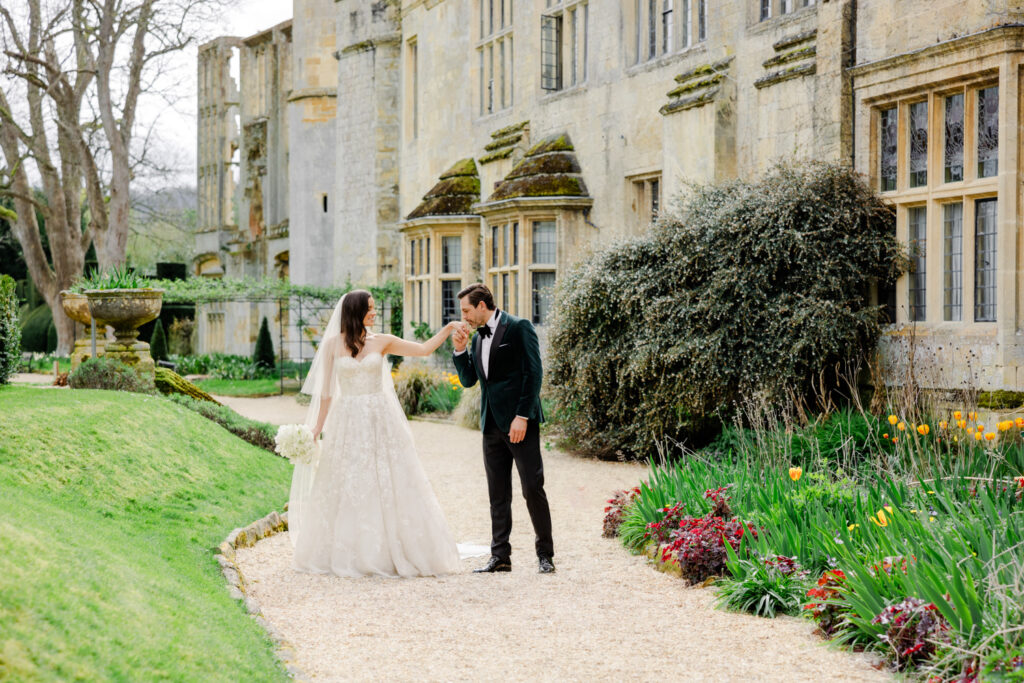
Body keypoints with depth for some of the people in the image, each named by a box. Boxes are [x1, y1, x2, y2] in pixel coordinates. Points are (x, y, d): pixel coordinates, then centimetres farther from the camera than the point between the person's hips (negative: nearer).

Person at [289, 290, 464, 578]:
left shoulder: (381, 342, 5)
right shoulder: (333, 344, 2)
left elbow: (424, 349, 6)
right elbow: (326, 390, 5)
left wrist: (448, 329, -5)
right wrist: (318, 427, 3)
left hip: (380, 422, 1)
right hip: (347, 424, -1)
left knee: (388, 485, -1)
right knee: (345, 489, 1)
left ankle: (390, 553, 5)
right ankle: (348, 556, 9)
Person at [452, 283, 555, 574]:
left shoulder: (519, 328, -6)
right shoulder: (477, 338, 15)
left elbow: (533, 373, -11)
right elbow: (468, 380, 18)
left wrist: (522, 416, -17)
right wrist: (460, 350, 2)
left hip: (520, 422, -7)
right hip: (492, 424, 7)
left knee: (533, 489, -6)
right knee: (498, 494, 8)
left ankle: (545, 554, 3)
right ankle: (500, 556, 12)